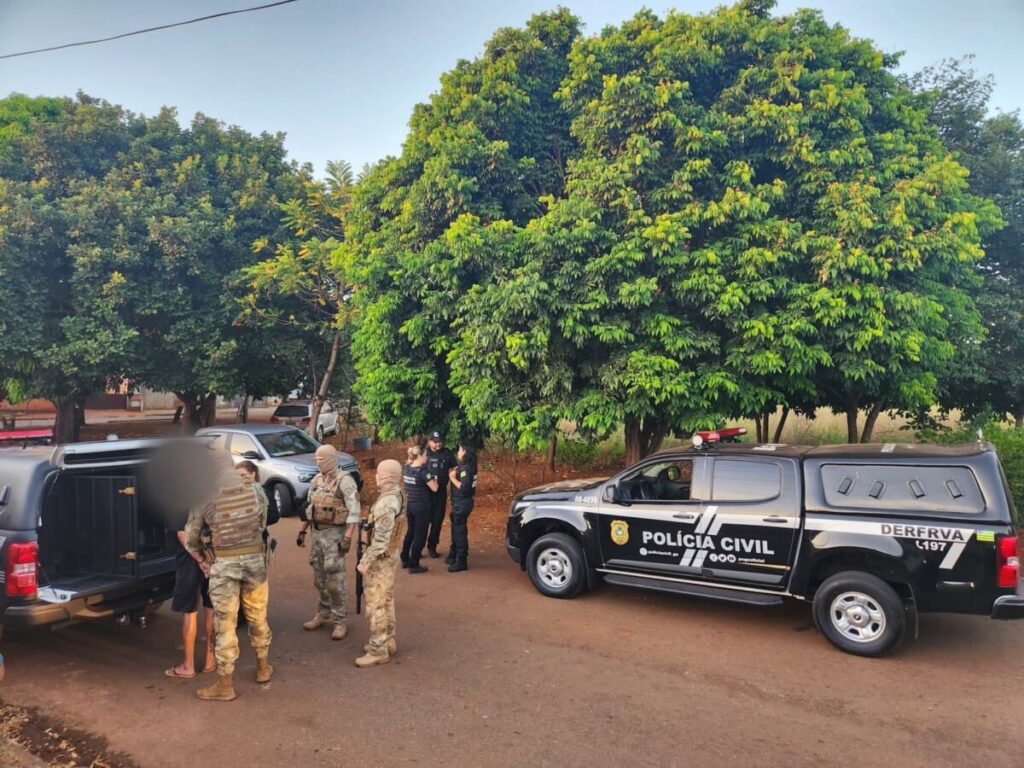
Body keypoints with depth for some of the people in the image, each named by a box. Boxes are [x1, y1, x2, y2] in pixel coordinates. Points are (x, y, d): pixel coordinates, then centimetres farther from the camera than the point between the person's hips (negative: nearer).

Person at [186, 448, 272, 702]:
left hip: (224, 564, -3)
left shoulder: (206, 499, -7)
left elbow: (190, 538, 1)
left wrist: (202, 559, 18)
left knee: (225, 624, 5)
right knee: (258, 617, 19)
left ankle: (225, 685, 13)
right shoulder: (255, 492, 3)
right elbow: (262, 525, 8)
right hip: (255, 560, 3)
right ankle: (263, 668, 34)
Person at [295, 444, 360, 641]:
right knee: (319, 576, 15)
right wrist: (302, 531, 17)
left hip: (334, 533, -7)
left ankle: (340, 620, 5)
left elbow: (354, 511, -18)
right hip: (317, 532, 7)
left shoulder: (345, 480, -14)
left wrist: (348, 537, -24)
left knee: (335, 578, -5)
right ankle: (323, 613, 30)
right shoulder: (317, 480, 9)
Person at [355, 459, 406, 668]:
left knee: (375, 605, 0)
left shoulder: (386, 503, -26)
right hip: (390, 556, 10)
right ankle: (388, 642, 31)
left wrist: (365, 561, -22)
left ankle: (378, 651, 8)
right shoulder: (396, 495, 4)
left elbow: (381, 538, -28)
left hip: (381, 559, -10)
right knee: (386, 601, 19)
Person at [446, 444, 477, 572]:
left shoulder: (466, 468, -20)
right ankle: (454, 556, 35)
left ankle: (461, 562, 3)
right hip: (460, 502, 11)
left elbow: (464, 487, -28)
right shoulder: (464, 467, 11)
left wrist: (452, 478, -17)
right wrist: (455, 472, 2)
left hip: (462, 503, -11)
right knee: (456, 529, 21)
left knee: (460, 531, -4)